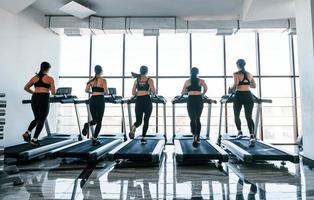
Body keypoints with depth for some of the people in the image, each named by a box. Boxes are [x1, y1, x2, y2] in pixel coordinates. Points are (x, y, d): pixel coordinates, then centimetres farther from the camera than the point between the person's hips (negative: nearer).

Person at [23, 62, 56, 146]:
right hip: (44, 99, -6)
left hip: (34, 98, 6)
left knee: (37, 118, 24)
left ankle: (27, 133, 7)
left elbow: (26, 88, 15)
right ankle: (34, 140, 4)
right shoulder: (50, 78, -1)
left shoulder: (34, 77, 14)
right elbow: (53, 92, -5)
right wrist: (50, 90, 17)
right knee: (42, 120, 5)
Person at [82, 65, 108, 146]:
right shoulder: (103, 80, -6)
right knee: (99, 121, 5)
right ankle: (94, 139, 2)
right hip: (100, 100, -4)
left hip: (92, 100, 5)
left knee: (94, 120, 18)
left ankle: (88, 124, -16)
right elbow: (106, 92, -10)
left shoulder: (91, 80, 8)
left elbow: (86, 90, 1)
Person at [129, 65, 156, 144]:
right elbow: (153, 92, -5)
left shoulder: (136, 80, 10)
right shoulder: (150, 80, 1)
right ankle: (143, 138, 8)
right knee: (146, 120, 9)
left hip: (138, 101, 3)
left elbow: (133, 93, 7)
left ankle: (133, 128, -23)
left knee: (138, 120, 11)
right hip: (147, 101, -3)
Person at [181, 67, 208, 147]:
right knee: (198, 119, 12)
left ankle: (194, 135, -22)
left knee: (192, 119, 1)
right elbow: (205, 88, -10)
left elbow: (182, 93, 10)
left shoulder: (187, 81, 9)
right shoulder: (201, 81, 7)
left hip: (191, 100, 0)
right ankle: (197, 138, 15)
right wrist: (202, 94, 9)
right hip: (199, 100, 1)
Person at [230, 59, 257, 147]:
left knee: (236, 116, 16)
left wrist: (231, 88, 2)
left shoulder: (236, 74, -1)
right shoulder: (249, 74, 14)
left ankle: (240, 132, 7)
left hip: (239, 96, -3)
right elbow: (254, 85, 17)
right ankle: (252, 136, -18)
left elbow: (236, 83, -17)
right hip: (248, 96, 4)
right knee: (249, 117, -3)